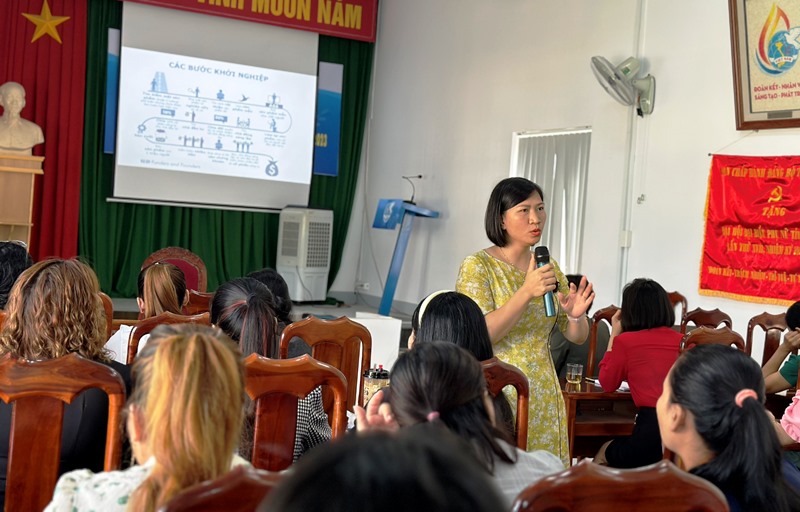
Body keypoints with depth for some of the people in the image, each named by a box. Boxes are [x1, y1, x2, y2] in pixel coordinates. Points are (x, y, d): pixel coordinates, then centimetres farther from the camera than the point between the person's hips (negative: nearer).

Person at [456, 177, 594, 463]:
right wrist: (527, 292, -27)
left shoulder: (548, 267, 9)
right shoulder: (477, 266, -8)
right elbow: (478, 336, -19)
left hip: (544, 396, 5)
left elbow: (577, 337, 10)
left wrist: (576, 315, -13)